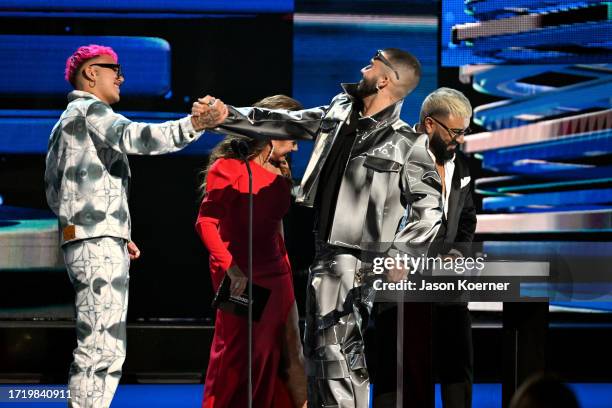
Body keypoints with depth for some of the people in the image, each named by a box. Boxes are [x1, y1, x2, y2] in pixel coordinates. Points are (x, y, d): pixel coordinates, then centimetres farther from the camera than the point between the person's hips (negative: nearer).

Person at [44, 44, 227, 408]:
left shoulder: (66, 124, 26)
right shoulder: (89, 111, -5)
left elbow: (55, 192, 27)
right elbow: (134, 136, -26)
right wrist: (194, 125, -40)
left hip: (86, 241, 11)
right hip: (98, 242, -11)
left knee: (101, 350, 12)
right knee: (103, 350, -15)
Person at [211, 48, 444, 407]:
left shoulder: (407, 143, -10)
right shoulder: (339, 113, 8)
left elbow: (429, 208, -9)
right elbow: (280, 123, 15)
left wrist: (402, 256, -20)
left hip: (355, 264, -7)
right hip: (326, 257, 7)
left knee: (337, 354, -10)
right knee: (319, 351, 15)